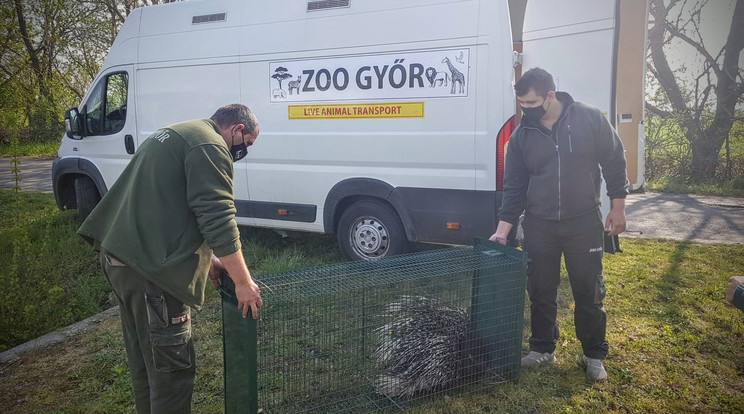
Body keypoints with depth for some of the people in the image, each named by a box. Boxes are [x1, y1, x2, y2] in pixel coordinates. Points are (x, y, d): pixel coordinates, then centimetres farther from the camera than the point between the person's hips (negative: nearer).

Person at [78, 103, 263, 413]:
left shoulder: (172, 135, 22)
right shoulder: (210, 146, -11)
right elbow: (219, 220, -18)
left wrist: (206, 257, 22)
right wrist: (243, 282, -10)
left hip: (117, 256, 10)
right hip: (151, 270, -10)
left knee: (143, 360, 22)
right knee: (171, 369, -1)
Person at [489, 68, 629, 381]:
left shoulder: (589, 118, -8)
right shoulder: (521, 135, 0)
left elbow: (614, 161, 1)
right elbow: (514, 187, 3)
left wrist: (617, 206, 0)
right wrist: (502, 230, -2)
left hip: (584, 223, -2)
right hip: (538, 226, 2)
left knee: (589, 293, 7)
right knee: (540, 292, 10)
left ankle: (594, 355, 24)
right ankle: (542, 348, 29)